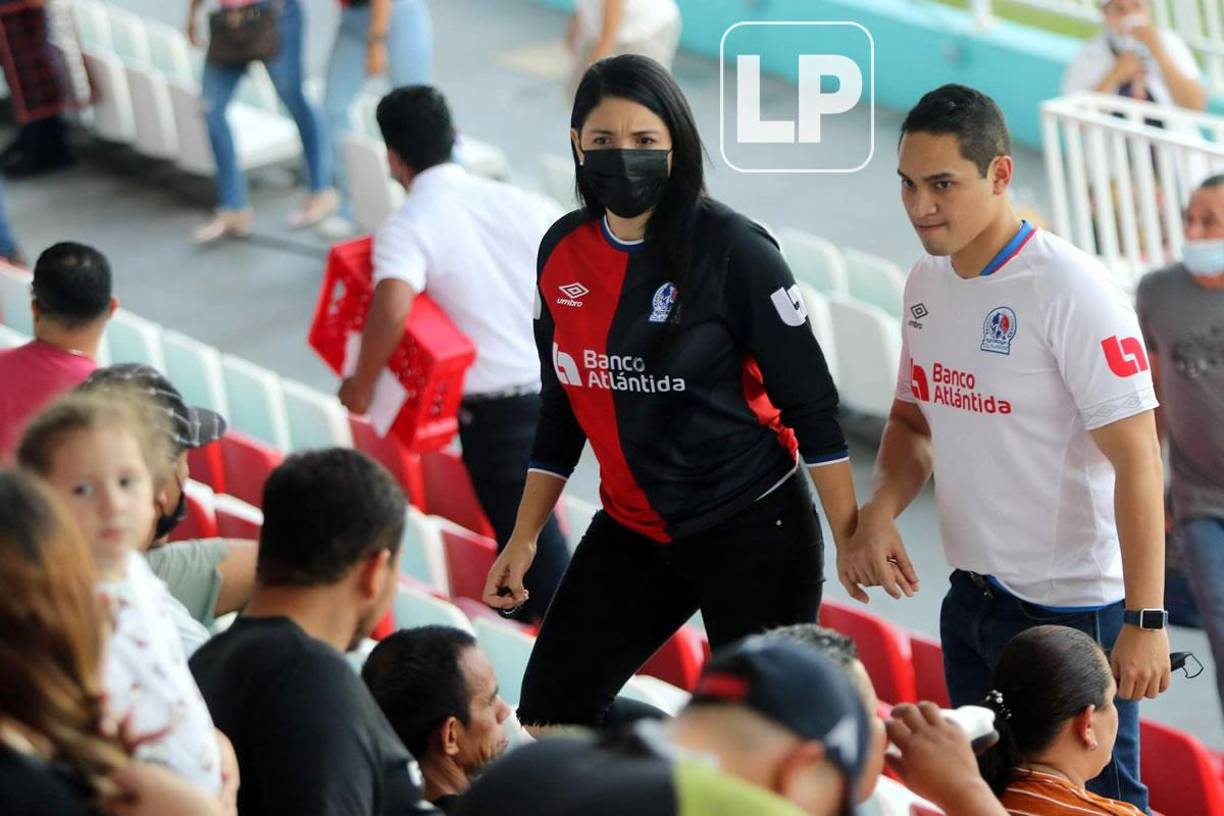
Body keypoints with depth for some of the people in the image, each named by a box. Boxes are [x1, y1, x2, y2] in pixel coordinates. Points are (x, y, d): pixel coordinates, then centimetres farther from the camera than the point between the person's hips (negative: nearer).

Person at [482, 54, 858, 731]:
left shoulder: (730, 249, -15)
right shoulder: (563, 251, 1)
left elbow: (810, 401, -11)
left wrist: (852, 538, -11)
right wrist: (523, 538, 12)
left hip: (754, 529, -5)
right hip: (632, 534, 6)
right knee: (549, 712, 2)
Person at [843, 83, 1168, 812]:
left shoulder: (1070, 289, -19)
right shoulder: (927, 282, 4)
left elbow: (1136, 458, -20)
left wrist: (1146, 619, -23)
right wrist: (878, 517, -4)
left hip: (1071, 612, -8)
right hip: (972, 600, 8)